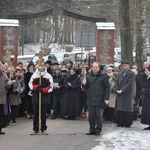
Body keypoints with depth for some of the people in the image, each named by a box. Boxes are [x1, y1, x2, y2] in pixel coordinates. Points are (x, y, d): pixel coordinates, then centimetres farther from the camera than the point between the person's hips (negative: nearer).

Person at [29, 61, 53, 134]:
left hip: (45, 97, -1)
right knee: (36, 113, 0)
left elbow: (50, 87, 0)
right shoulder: (34, 75, 7)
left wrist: (43, 90, -14)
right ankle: (35, 129, 6)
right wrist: (37, 86, -15)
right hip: (36, 97, 1)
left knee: (43, 114, 2)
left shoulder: (48, 76, 4)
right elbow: (30, 85, 3)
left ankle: (43, 128, 11)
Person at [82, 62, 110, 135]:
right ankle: (92, 130, 15)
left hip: (100, 100, -4)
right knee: (91, 116, 7)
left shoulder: (104, 76, -1)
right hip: (90, 100, 4)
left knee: (99, 116, 0)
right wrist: (84, 84, -7)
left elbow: (107, 88, -3)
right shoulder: (88, 77, 12)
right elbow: (85, 88, 17)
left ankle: (98, 130, 8)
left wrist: (106, 98, -10)